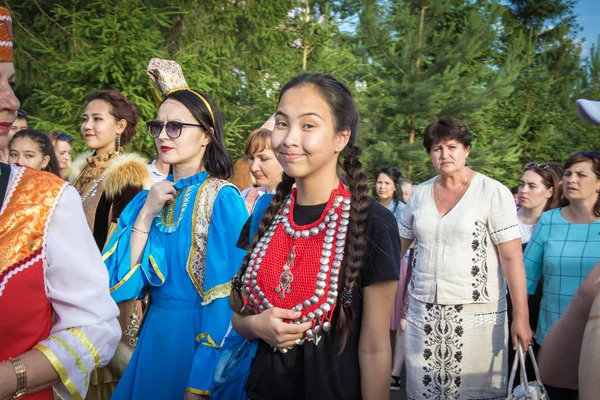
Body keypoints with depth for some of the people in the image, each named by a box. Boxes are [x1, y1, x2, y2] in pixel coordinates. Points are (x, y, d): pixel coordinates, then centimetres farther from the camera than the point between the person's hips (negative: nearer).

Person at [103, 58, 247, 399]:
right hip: (153, 334, 6)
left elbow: (225, 297, -17)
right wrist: (145, 216, -13)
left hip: (201, 338, -6)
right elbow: (119, 284, -4)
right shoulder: (148, 199, 5)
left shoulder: (223, 199, -14)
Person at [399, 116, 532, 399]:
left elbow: (512, 257, -10)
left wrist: (521, 317, -14)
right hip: (424, 309, 4)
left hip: (476, 310, -4)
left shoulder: (494, 193, -6)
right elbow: (397, 245, 16)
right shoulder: (419, 194, 8)